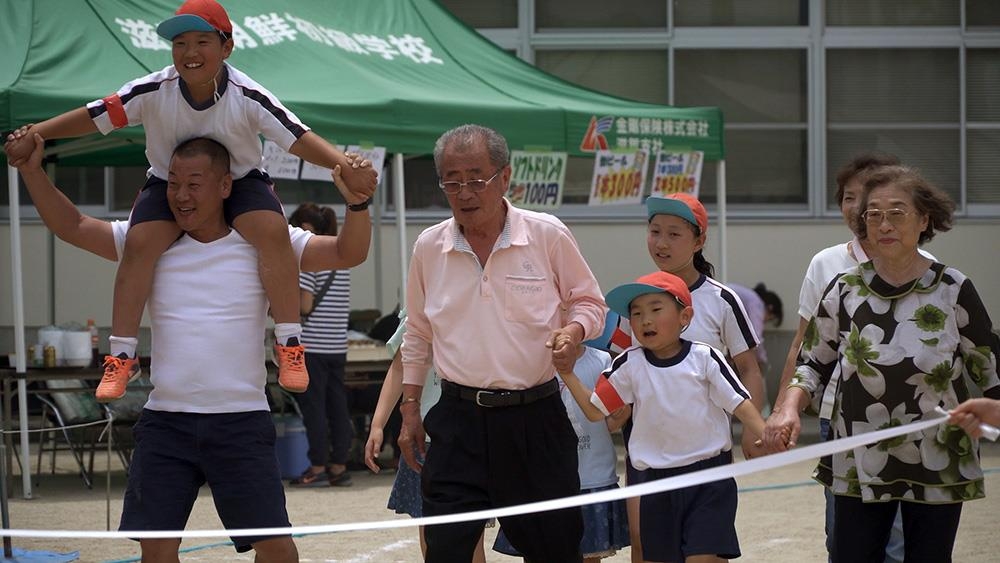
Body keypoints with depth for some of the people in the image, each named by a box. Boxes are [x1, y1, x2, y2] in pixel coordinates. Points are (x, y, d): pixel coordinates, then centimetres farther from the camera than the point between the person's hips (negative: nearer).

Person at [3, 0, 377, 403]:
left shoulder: (248, 97, -23)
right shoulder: (153, 91, -19)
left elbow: (298, 138, -27)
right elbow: (96, 117, -14)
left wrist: (345, 167, -43)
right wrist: (34, 135, -23)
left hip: (240, 181, -1)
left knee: (273, 230, -31)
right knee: (140, 241, -27)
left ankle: (289, 346, -21)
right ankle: (121, 357, -17)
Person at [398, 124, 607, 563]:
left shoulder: (547, 235, -4)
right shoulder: (429, 247, 4)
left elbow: (589, 302, 7)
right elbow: (418, 335, 16)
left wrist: (574, 331, -15)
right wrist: (410, 407, 14)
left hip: (534, 419, -1)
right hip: (459, 419, 2)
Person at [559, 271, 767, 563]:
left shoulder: (704, 358, -5)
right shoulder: (629, 365, 1)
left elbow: (739, 404, -6)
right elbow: (595, 409, 8)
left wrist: (767, 439, -20)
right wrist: (568, 375, -1)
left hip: (708, 477, -3)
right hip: (656, 480, 3)